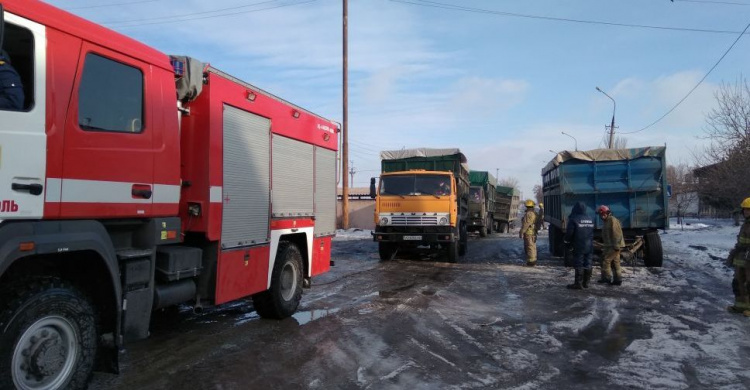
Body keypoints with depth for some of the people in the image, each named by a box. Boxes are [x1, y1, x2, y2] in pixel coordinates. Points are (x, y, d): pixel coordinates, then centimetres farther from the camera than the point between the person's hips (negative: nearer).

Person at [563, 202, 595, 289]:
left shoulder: (573, 220, -13)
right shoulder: (590, 220, 7)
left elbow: (569, 233, -12)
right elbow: (592, 233, 15)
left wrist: (567, 242, 5)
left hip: (578, 247, -6)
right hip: (589, 246, 6)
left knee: (579, 265, -2)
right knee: (587, 265, 11)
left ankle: (578, 284, 1)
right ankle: (586, 283, 18)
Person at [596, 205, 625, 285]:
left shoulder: (612, 220, -15)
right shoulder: (608, 221, 17)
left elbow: (616, 234, -21)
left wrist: (616, 246, -23)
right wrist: (604, 244, 22)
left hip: (614, 246, -10)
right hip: (610, 246, 10)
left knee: (606, 261, -8)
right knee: (615, 263, 10)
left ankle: (606, 278, -4)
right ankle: (618, 280, 12)